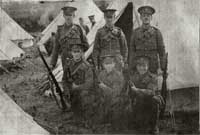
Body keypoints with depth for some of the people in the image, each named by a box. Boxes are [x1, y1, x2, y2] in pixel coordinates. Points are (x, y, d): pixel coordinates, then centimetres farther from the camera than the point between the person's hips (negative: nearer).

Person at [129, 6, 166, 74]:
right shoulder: (135, 32, 4)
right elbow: (132, 51, 5)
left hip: (152, 66, -1)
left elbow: (161, 50, -1)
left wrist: (160, 68, -8)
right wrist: (131, 69, -1)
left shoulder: (157, 32, -1)